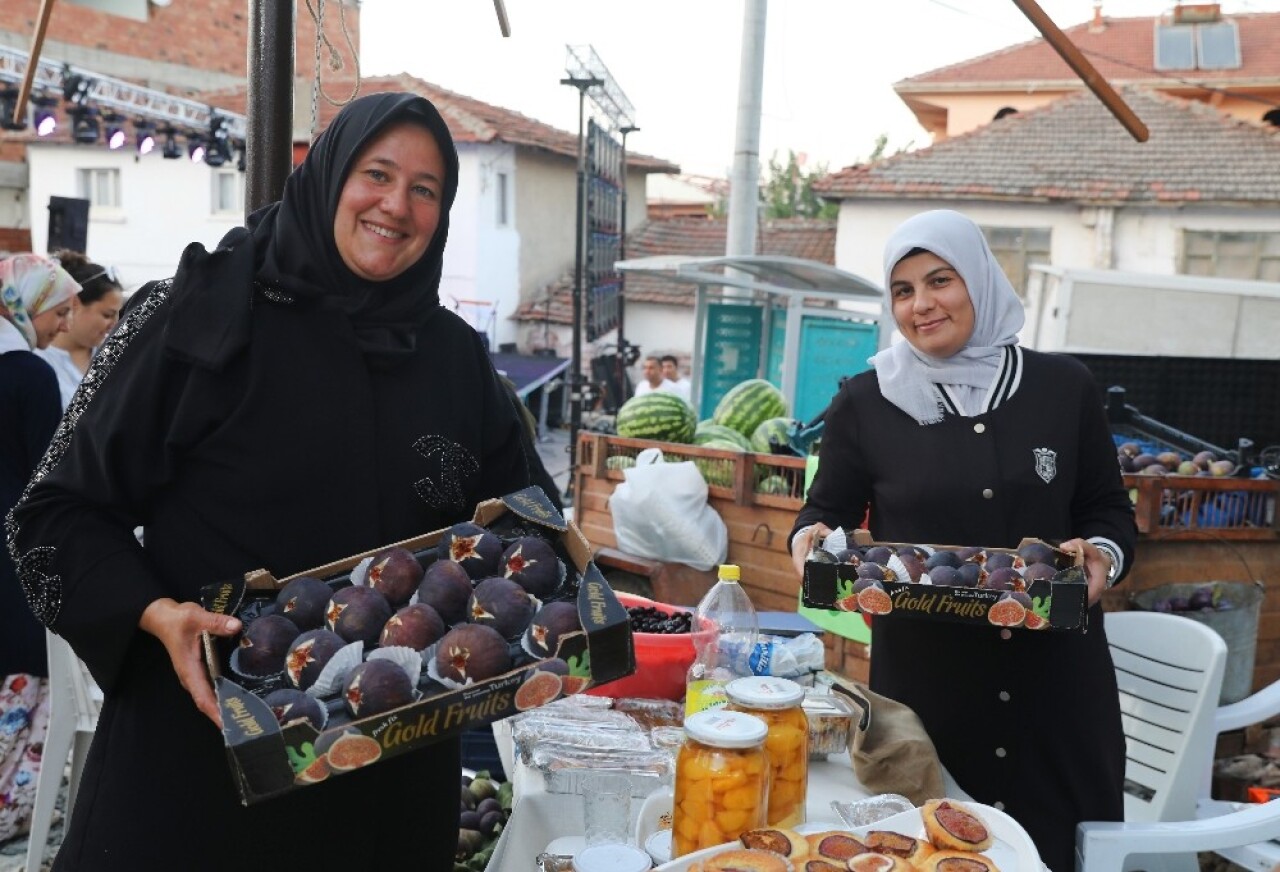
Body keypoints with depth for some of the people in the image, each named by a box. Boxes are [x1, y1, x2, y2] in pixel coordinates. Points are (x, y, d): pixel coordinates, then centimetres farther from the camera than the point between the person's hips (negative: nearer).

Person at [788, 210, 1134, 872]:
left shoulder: (1064, 387, 3)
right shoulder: (864, 403, 0)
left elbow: (1110, 511, 10)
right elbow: (828, 510, 10)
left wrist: (1103, 555, -10)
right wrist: (810, 539, -11)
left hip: (1054, 674, 1)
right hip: (920, 676, -1)